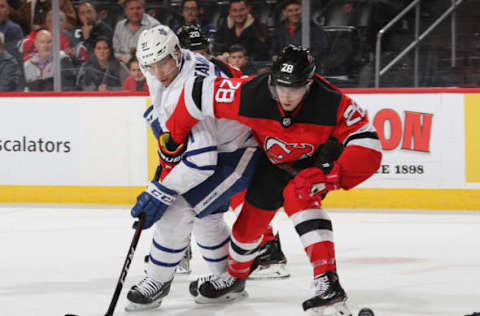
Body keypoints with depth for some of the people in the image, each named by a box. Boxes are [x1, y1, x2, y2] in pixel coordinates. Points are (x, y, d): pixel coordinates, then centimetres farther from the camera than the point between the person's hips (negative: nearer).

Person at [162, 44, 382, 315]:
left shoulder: (332, 104, -38)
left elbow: (369, 149, -36)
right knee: (253, 215, 11)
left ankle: (328, 283, -37)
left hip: (318, 158, -4)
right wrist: (174, 137, -12)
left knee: (298, 195, -31)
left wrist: (330, 175, -48)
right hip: (275, 161, 4)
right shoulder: (250, 95, -34)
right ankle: (236, 276, 44)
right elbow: (198, 92, -23)